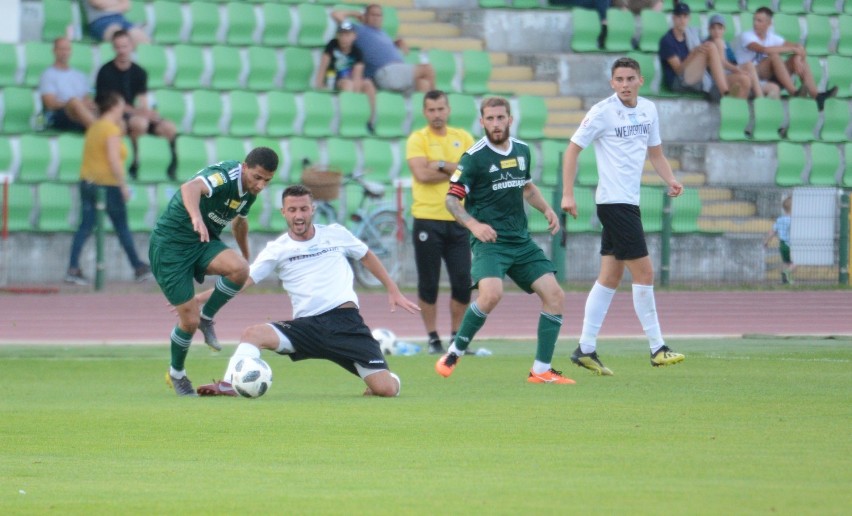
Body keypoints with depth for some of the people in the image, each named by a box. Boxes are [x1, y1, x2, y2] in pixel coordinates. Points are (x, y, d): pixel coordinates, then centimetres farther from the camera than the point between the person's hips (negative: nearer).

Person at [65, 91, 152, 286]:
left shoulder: (93, 127, 12)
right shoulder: (111, 129, -13)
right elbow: (114, 160, -20)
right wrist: (124, 186, -17)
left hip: (88, 182, 7)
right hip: (109, 184, -7)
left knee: (85, 226, 2)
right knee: (122, 228, 6)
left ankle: (73, 269, -8)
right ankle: (138, 268, 18)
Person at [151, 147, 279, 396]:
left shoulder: (250, 190, 2)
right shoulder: (225, 175, -25)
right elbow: (190, 188, -48)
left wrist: (246, 258, 38)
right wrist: (196, 218, -68)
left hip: (203, 244, 7)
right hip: (171, 243, -7)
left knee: (239, 268, -26)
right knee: (189, 320, -8)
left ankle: (207, 317, -1)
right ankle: (176, 374, 21)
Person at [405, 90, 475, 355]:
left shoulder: (463, 138, 11)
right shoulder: (417, 139, 0)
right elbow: (422, 174, -14)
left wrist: (443, 166, -13)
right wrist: (457, 171, -8)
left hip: (458, 220, 3)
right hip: (427, 219, -3)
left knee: (463, 282, 0)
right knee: (428, 283, -1)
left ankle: (457, 336, 13)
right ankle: (433, 338, 8)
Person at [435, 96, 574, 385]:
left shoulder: (522, 150, 11)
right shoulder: (474, 157, -8)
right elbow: (452, 199, -8)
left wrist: (546, 209, 13)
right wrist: (473, 224, -24)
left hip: (522, 242, 6)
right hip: (490, 240, -6)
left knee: (555, 296, -6)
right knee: (491, 294, -30)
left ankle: (541, 371, 2)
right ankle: (454, 353, -9)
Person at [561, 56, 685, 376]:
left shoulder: (649, 110, 9)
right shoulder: (603, 112, -10)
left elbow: (655, 153, 20)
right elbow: (572, 150, -6)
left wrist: (671, 180, 2)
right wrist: (567, 194, -12)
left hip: (629, 202, 8)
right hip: (614, 202, -8)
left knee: (610, 277, 8)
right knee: (644, 272, -9)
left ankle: (586, 349, 12)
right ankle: (657, 348, -5)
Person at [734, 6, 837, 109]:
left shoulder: (772, 38, 9)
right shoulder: (746, 36, -10)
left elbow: (798, 47, 6)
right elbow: (764, 49, -28)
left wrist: (797, 58, -18)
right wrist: (792, 49, -22)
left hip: (768, 77, 6)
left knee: (800, 58, -4)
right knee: (774, 55, -28)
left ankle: (815, 95, -21)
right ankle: (794, 93, -39)